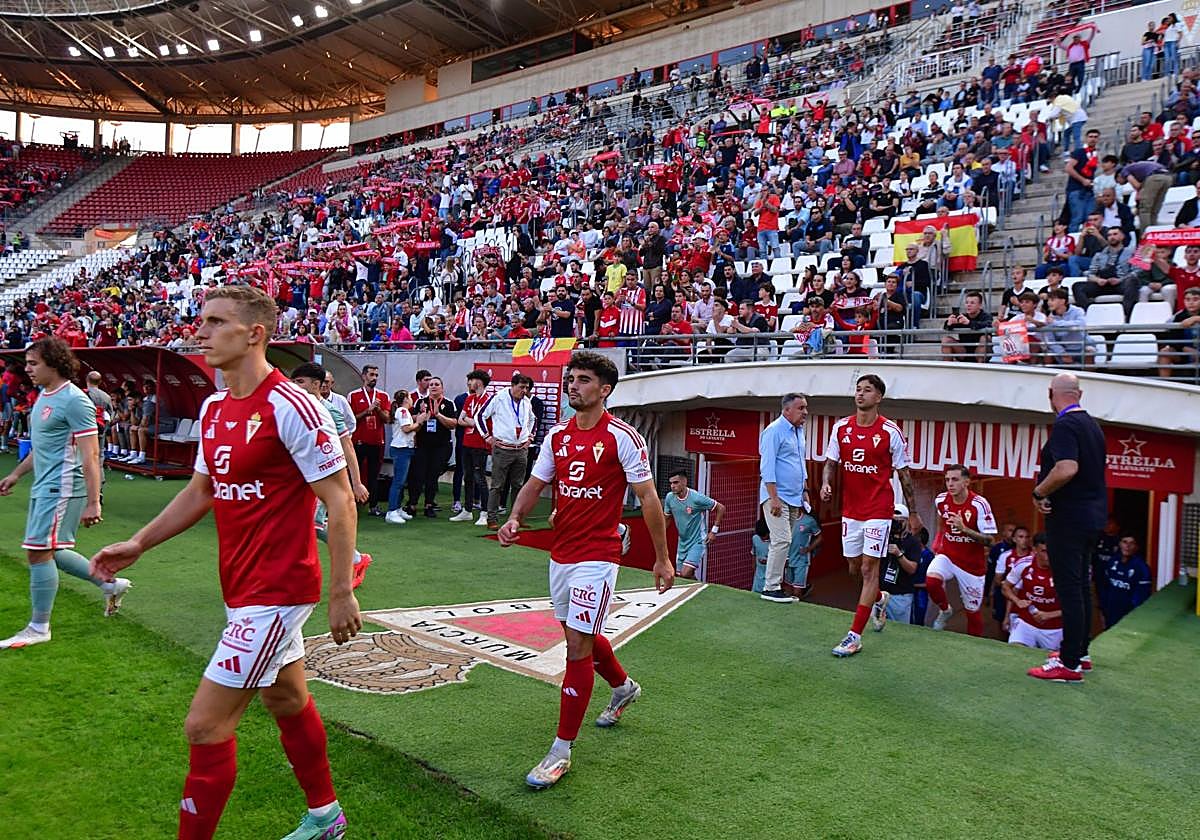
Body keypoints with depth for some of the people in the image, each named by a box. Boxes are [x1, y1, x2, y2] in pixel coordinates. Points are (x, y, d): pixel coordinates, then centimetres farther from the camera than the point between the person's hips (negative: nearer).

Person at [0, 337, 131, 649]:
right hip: (44, 487, 10)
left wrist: (93, 502, -24)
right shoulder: (44, 395, 13)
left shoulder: (73, 400, -17)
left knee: (39, 552, -6)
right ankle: (110, 583, 27)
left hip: (62, 488, -10)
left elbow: (90, 455, -20)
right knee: (50, 553, 14)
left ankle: (38, 628, 6)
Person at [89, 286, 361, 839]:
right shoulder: (213, 409, 7)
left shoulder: (290, 407, -19)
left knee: (205, 725, -6)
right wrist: (137, 544, 15)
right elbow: (201, 491, 20)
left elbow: (339, 501, -19)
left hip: (275, 590, -9)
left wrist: (341, 593, -19)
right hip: (244, 586, 9)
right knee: (286, 701, 22)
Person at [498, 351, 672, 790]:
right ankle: (624, 687, 50)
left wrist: (662, 557, -8)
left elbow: (647, 497, -9)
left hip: (597, 557, -7)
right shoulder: (557, 435, 6)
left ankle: (561, 750, 3)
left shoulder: (623, 437, -12)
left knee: (578, 644, -8)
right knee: (581, 636, 22)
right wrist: (514, 519, -8)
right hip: (561, 553, 7)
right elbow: (535, 484, 12)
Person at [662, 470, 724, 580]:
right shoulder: (669, 497, -4)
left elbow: (721, 508, -9)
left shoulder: (696, 498, -19)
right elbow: (667, 516, 14)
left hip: (697, 541, -6)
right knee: (679, 576, 8)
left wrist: (714, 530, -9)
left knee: (686, 574, -20)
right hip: (682, 543, 6)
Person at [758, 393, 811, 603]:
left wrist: (805, 491, 21)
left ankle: (776, 584, 15)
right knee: (782, 540, -13)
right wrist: (774, 498, -21)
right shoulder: (774, 430, -11)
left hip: (794, 498, 9)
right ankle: (771, 588, -7)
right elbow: (767, 466, -16)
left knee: (784, 542, 9)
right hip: (777, 497, -9)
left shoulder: (799, 430, 16)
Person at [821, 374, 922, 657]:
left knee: (869, 569, -7)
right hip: (850, 509, 5)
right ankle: (878, 599, 45)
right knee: (854, 568, 13)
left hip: (878, 510, -4)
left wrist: (913, 512, 3)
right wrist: (826, 484, -11)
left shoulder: (890, 432, -7)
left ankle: (855, 636, -4)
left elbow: (904, 474, 0)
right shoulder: (841, 427, 3)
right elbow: (830, 463, 10)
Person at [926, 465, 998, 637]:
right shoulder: (941, 500, -5)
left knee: (972, 610, 7)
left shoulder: (979, 504, -20)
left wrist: (964, 529, -32)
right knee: (931, 580, -26)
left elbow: (990, 540, -20)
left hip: (972, 563, -3)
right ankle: (945, 610, 4)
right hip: (947, 555, 3)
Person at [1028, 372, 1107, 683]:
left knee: (1069, 588, -7)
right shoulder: (1092, 424, 13)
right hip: (1092, 514, 10)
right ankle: (1080, 652, 28)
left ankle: (1070, 664, -3)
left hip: (1068, 517, -10)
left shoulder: (1065, 425, -16)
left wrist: (1039, 492, -15)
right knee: (1081, 585, 18)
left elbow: (1067, 469, -30)